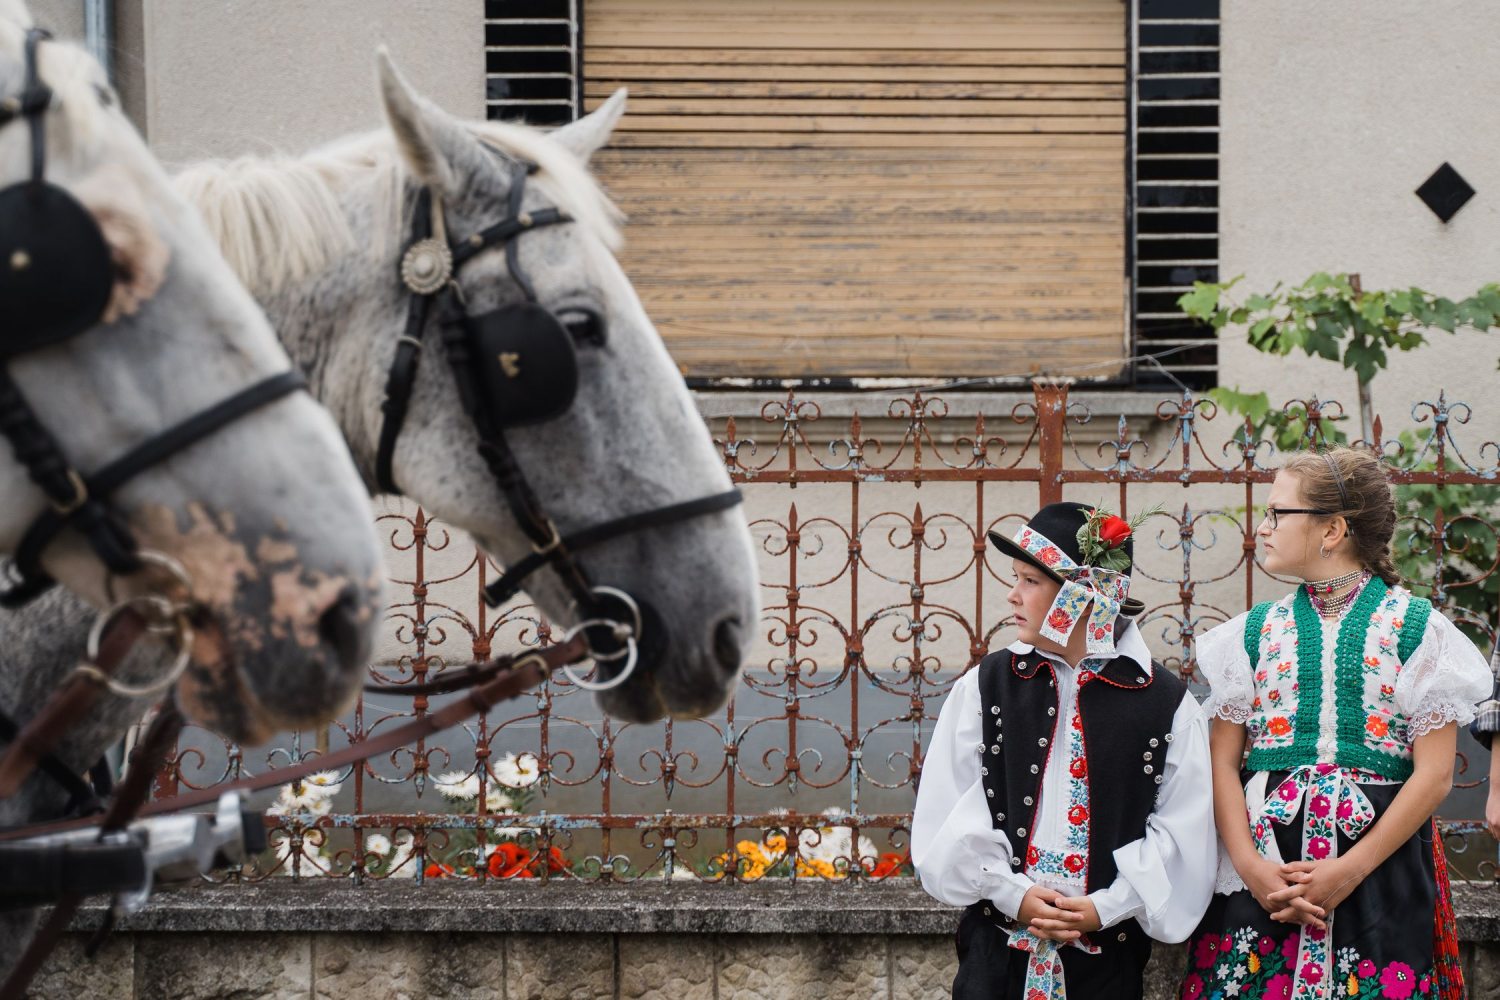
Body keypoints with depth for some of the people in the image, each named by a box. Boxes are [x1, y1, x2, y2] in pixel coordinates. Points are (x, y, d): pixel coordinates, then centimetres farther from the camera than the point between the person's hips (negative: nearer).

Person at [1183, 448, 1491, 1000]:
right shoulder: (1256, 630, 10)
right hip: (1263, 866, 2)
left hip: (1378, 866, -2)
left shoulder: (1415, 628, 1)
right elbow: (1222, 763, 5)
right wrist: (1250, 865, -12)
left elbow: (1434, 773, -5)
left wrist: (1349, 871, -13)